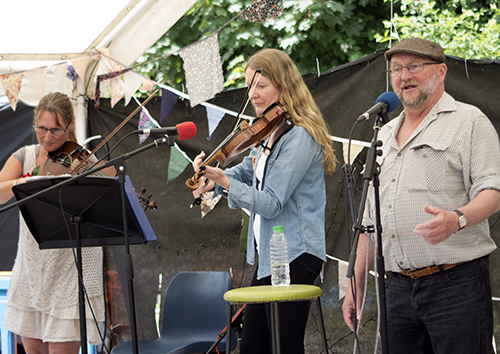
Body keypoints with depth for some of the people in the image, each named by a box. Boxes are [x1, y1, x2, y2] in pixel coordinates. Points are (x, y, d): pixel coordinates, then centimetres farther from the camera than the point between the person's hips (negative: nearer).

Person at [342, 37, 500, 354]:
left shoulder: (469, 121, 1)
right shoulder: (386, 134, 21)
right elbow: (370, 219, 23)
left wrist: (457, 219, -31)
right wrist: (356, 284, 17)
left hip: (457, 283, -6)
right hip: (399, 288, 6)